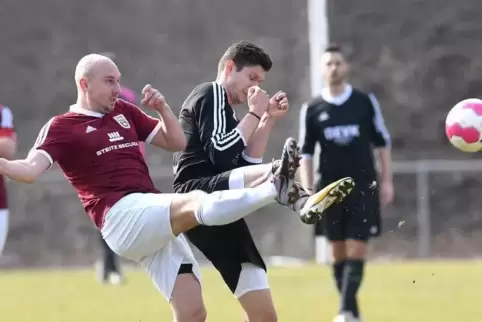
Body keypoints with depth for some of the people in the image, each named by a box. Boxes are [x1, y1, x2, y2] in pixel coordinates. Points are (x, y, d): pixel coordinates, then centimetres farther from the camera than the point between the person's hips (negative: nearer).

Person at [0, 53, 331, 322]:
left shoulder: (124, 112, 21)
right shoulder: (61, 127, 2)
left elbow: (177, 142, 25)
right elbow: (30, 169, -13)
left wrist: (162, 107, 8)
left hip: (159, 223, 8)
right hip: (123, 216, -8)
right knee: (196, 204, -34)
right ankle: (275, 188, -50)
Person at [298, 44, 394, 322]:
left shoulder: (366, 102, 1)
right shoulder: (312, 110, 3)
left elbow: (383, 143, 7)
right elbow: (305, 153, 6)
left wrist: (387, 181, 1)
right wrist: (308, 192, -3)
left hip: (363, 188, -2)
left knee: (356, 252, -9)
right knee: (339, 254, 6)